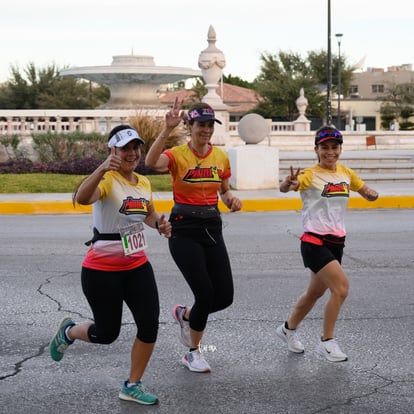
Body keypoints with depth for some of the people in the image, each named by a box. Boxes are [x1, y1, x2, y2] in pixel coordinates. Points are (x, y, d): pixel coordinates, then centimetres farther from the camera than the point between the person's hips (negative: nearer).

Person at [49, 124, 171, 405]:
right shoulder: (107, 180, -18)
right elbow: (82, 198, -41)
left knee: (150, 326, -3)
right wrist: (102, 170, -57)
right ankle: (68, 331, 40)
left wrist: (160, 223, 2)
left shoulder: (144, 182, 4)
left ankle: (132, 386, 16)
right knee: (107, 333, 6)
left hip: (137, 266, 6)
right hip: (102, 270, -6)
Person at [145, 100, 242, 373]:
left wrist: (232, 199, -4)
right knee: (205, 294, -10)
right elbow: (151, 162, -32)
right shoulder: (177, 155, -10)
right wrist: (168, 129, -40)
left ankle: (185, 315, 34)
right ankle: (194, 353, 15)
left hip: (212, 229, 5)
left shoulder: (221, 157, 5)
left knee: (225, 297, 2)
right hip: (184, 230, -5)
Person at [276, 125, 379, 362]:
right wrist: (288, 184, -54)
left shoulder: (346, 173, 6)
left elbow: (366, 191, 18)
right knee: (341, 287, -18)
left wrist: (372, 194, -7)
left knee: (316, 292, 18)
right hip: (315, 242, -7)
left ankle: (289, 329, 41)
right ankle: (327, 342, -3)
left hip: (336, 242, 7)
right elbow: (285, 188, -30)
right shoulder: (310, 175, -12)